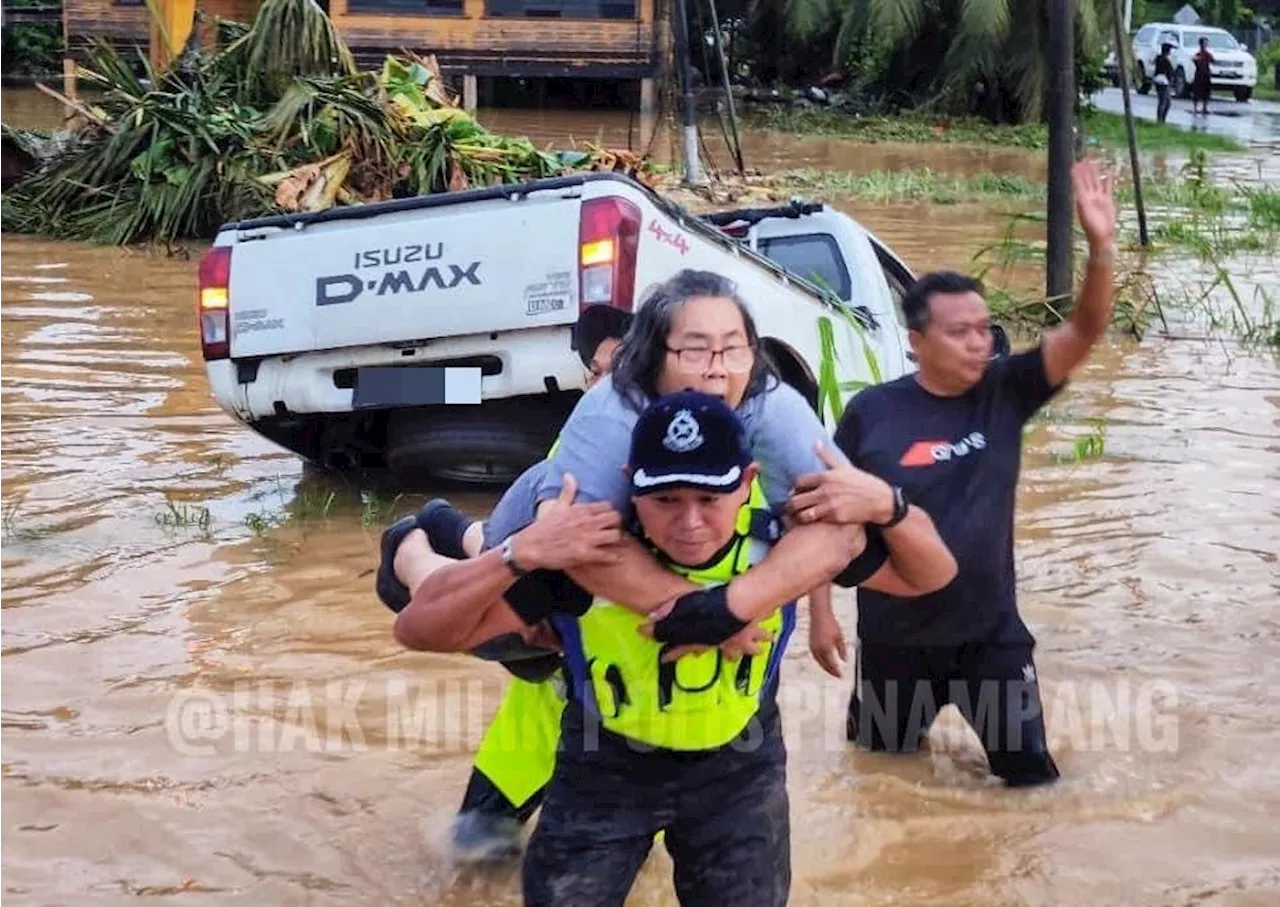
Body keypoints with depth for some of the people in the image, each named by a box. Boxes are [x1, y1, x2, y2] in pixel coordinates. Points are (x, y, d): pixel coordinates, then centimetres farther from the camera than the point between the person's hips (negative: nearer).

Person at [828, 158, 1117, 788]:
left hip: (992, 634, 1)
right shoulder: (871, 413, -12)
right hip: (895, 637, -1)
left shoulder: (1005, 393, -8)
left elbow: (1085, 331, -18)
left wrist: (1100, 248, -33)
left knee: (1031, 772, 10)